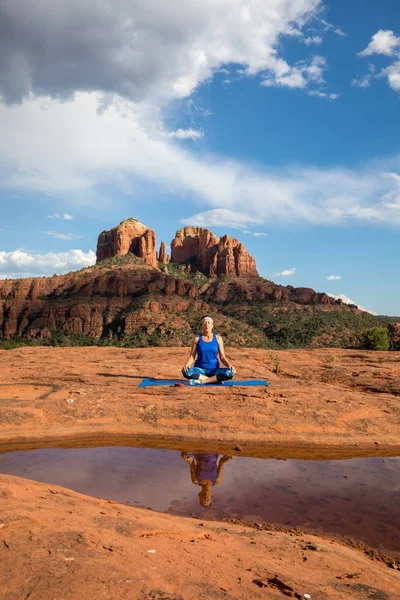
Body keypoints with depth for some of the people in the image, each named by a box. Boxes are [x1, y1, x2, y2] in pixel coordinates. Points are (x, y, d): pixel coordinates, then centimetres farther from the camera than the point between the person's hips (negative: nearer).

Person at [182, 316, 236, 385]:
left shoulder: (218, 339, 5)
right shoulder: (197, 338, 4)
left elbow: (222, 357, 4)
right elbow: (192, 356, 2)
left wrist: (230, 365, -17)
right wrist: (186, 365, -19)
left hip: (214, 369, 0)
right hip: (200, 369, 0)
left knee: (230, 372, -30)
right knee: (186, 372, -35)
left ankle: (201, 381, -25)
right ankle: (215, 379, -23)